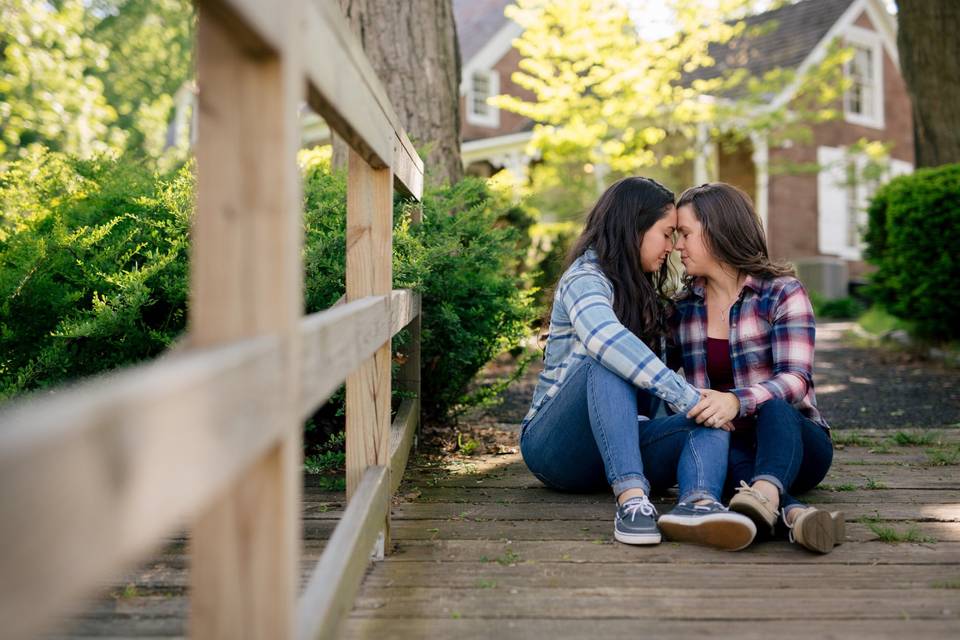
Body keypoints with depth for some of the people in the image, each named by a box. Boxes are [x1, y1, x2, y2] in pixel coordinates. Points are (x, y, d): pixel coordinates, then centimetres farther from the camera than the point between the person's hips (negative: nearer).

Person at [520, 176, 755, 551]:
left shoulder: (643, 292, 19)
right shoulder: (585, 279, -10)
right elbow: (604, 337, -34)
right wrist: (687, 398, -37)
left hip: (623, 442, 7)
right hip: (555, 446, -6)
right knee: (609, 363, -34)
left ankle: (699, 502, -51)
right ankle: (631, 497, -48)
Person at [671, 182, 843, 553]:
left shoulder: (782, 292, -3)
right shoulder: (683, 309, 11)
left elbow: (795, 379, -18)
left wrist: (737, 402, -38)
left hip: (794, 440, -2)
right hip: (730, 445, 2)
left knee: (773, 408, -37)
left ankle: (764, 495, -66)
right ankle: (795, 513, -59)